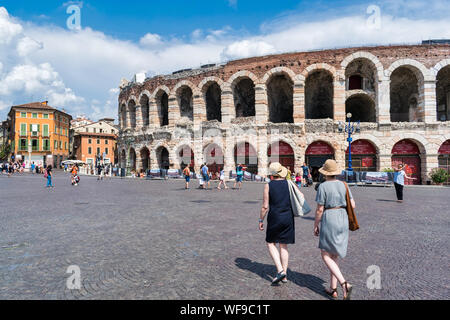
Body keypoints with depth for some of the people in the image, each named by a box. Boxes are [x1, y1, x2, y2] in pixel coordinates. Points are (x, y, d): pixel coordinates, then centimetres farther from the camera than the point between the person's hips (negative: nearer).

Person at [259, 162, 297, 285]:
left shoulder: (268, 186, -7)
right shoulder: (289, 183, 3)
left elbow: (265, 206, -8)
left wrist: (261, 220, 2)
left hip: (275, 218, -4)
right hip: (288, 218, 4)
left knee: (271, 243, 12)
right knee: (283, 246, 14)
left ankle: (280, 271, -2)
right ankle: (284, 275, 18)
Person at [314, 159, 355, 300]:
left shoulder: (323, 186, -11)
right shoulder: (343, 185, 6)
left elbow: (320, 209, -11)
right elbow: (353, 205, 8)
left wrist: (315, 225, 0)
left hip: (329, 220, -7)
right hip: (343, 219, 7)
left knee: (326, 256, 3)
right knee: (334, 255, 16)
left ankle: (344, 284, -12)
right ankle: (333, 289, 20)